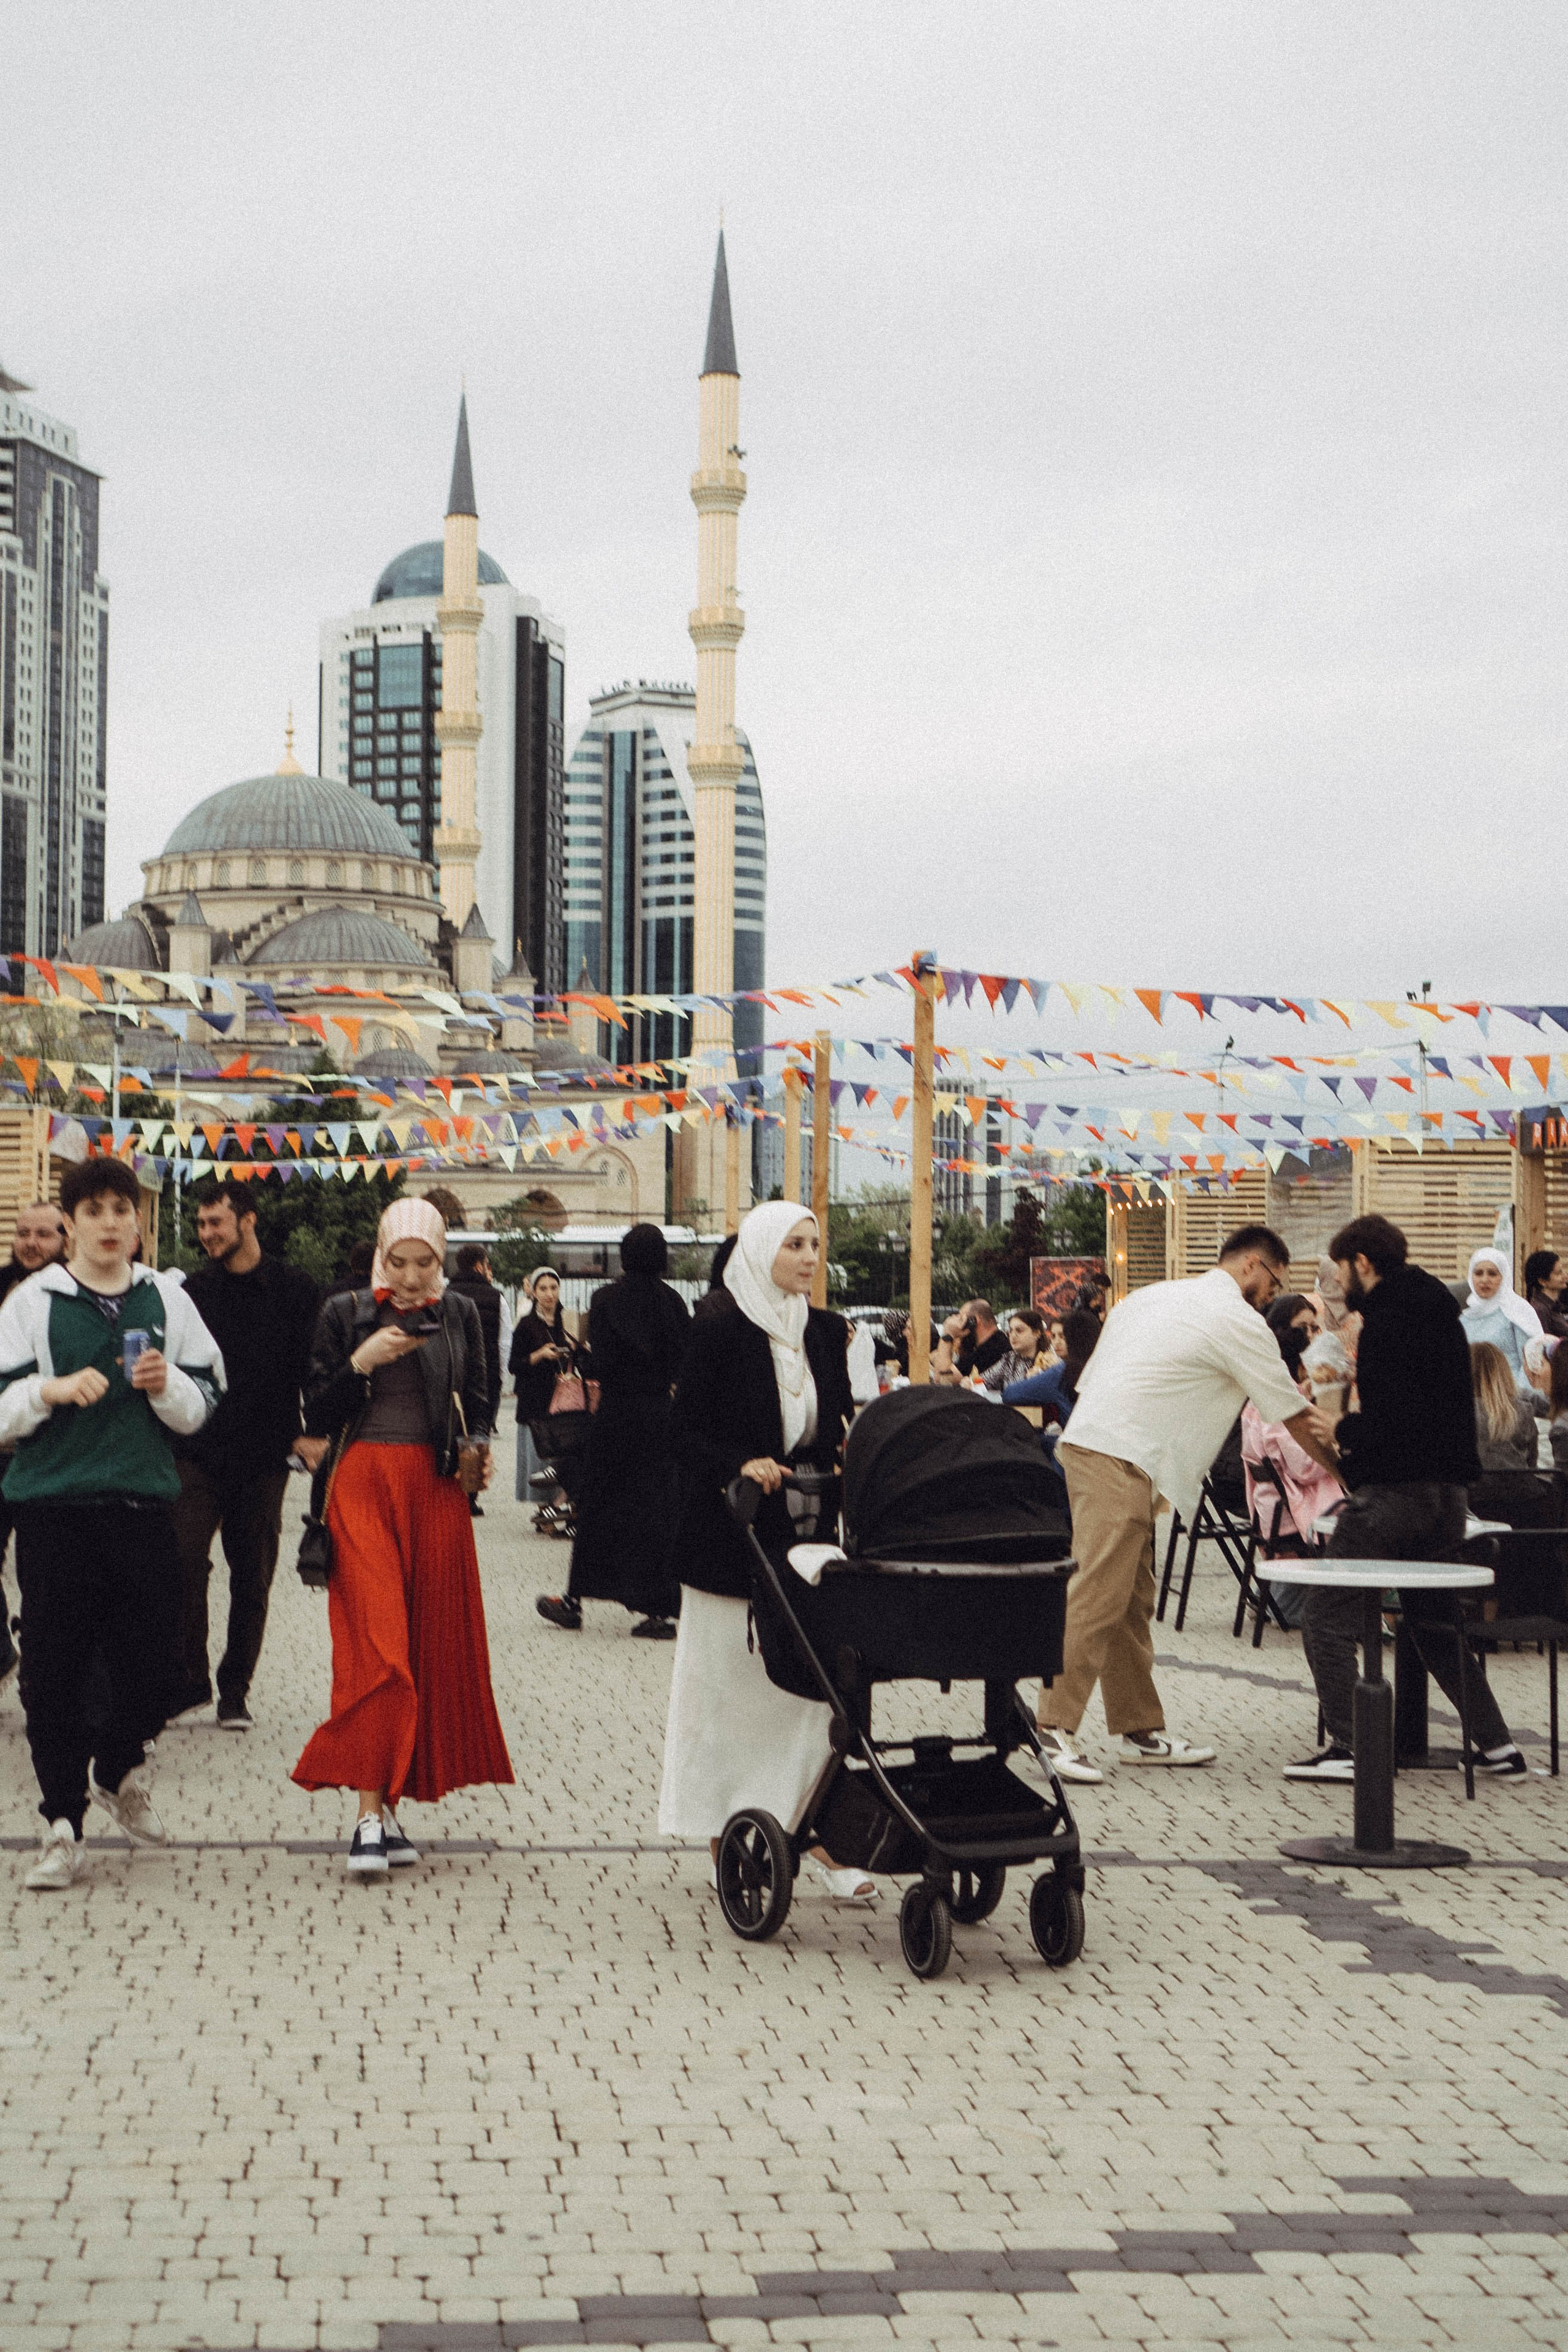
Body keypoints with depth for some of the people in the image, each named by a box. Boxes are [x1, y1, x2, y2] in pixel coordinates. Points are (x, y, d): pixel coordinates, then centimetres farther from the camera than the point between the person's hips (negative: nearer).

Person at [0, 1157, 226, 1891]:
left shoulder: (167, 1300, 9)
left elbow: (201, 1409, 12)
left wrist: (166, 1385, -9)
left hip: (143, 1503, 2)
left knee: (150, 1665, 5)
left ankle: (118, 1770, 35)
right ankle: (62, 1821, 8)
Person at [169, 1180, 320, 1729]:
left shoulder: (293, 1290, 1)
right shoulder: (194, 1290, 6)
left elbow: (312, 1367, 1)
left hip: (263, 1457, -1)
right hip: (199, 1453, 1)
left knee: (252, 1576, 6)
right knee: (183, 1563, -11)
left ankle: (235, 1688, 17)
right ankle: (187, 1679, 1)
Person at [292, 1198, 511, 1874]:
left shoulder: (460, 1314, 10)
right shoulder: (345, 1314, 4)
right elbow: (317, 1416, 2)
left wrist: (480, 1448, -3)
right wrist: (362, 1362, -12)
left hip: (436, 1489, 3)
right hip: (363, 1483, -3)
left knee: (435, 1646, 1)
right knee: (374, 1643, -13)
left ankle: (394, 1807, 9)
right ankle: (370, 1814, -14)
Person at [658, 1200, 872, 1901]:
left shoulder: (827, 1331, 9)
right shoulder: (718, 1331, -7)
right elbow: (688, 1435, -7)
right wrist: (740, 1467, -23)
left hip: (807, 1530, 4)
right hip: (731, 1536, -4)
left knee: (815, 1680, 0)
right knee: (731, 1684, 2)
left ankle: (819, 1833, 5)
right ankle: (727, 1843, 12)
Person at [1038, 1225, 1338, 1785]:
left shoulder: (1155, 1296, 22)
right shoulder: (1238, 1321, -2)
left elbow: (1087, 1381, 20)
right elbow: (1297, 1420, 4)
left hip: (1082, 1441, 9)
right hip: (1119, 1461, -9)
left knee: (1132, 1600, 11)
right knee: (1098, 1595, -12)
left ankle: (1141, 1731, 15)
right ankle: (1056, 1728, -15)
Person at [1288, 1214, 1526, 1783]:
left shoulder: (1386, 1319, -13)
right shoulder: (1439, 1307, 14)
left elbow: (1397, 1417, -22)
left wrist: (1346, 1431, -5)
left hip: (1395, 1491, -9)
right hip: (1448, 1492, 9)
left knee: (1327, 1617, -4)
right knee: (1436, 1621, 20)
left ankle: (1348, 1746, -11)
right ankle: (1496, 1745, 16)